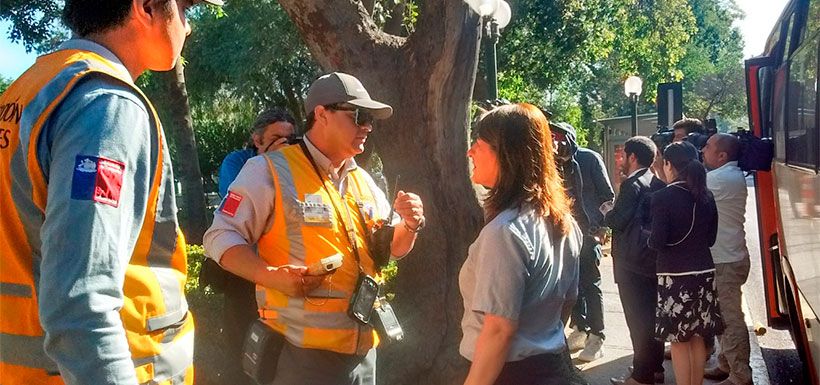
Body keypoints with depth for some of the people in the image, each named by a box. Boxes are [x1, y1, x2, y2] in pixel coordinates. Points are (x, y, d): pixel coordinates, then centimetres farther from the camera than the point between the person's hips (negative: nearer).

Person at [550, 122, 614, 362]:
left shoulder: (590, 159, -5)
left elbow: (607, 194, -4)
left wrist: (602, 225, -10)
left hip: (587, 232, -5)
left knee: (590, 284, -3)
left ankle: (597, 337, 3)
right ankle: (580, 329, 22)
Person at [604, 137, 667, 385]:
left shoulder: (632, 185, -15)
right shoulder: (658, 184, 10)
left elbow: (617, 221, -17)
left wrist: (607, 214, 4)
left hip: (632, 262, -9)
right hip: (654, 259, 9)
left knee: (638, 320, -4)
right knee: (652, 316, 16)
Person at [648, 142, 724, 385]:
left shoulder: (663, 197, -14)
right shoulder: (706, 196, 4)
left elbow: (657, 242, -16)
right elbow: (711, 238, 11)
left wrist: (649, 239, 5)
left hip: (675, 275, -6)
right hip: (704, 272, 6)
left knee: (679, 340, 3)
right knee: (697, 338, 15)